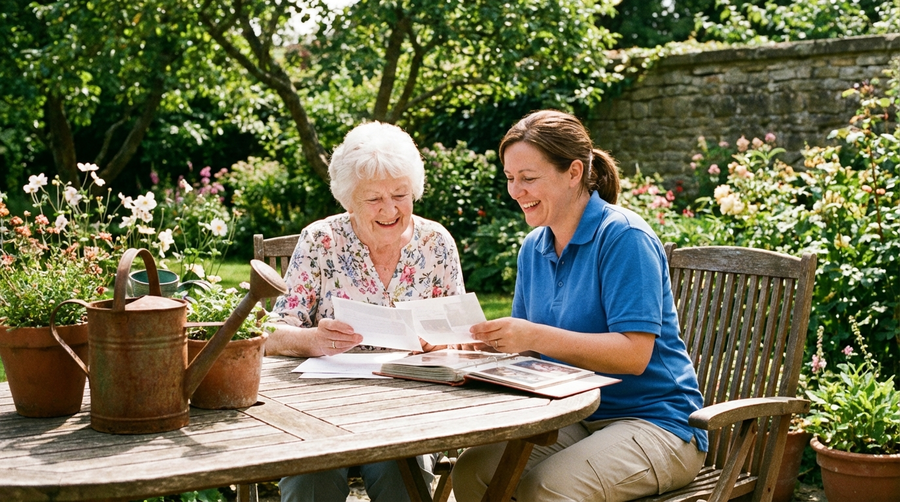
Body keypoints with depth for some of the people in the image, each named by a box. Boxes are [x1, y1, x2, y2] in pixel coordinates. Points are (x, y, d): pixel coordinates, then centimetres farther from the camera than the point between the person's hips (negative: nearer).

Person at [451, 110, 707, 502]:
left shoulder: (624, 238, -14)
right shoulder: (534, 247, 10)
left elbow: (634, 354, -22)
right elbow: (529, 347, 11)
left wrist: (535, 336, -29)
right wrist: (489, 339, -11)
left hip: (655, 422, -6)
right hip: (576, 420, 7)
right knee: (471, 470, -15)